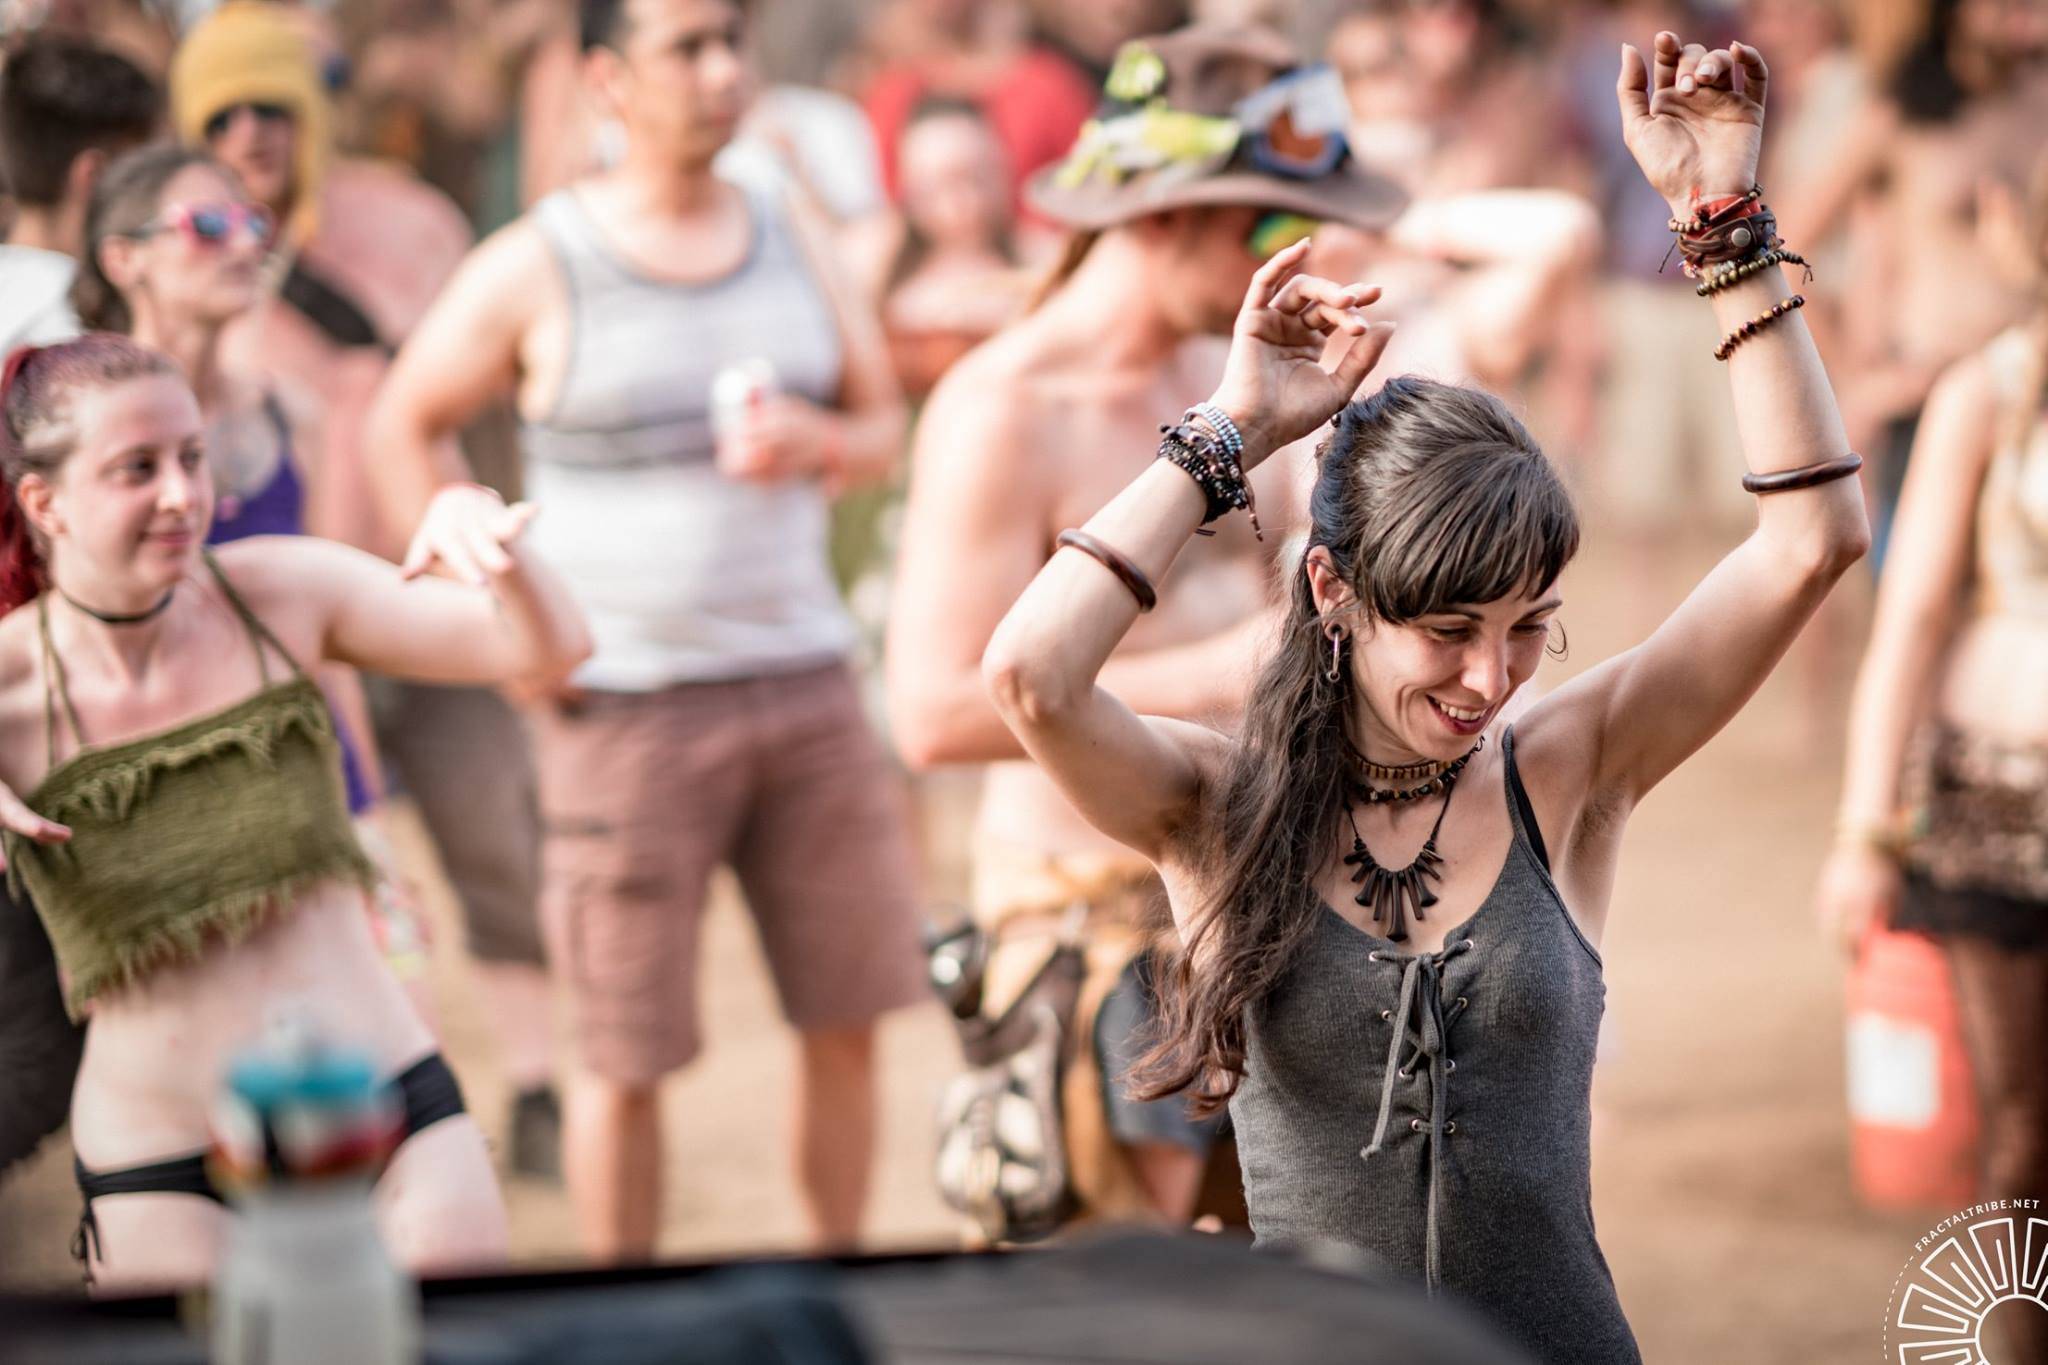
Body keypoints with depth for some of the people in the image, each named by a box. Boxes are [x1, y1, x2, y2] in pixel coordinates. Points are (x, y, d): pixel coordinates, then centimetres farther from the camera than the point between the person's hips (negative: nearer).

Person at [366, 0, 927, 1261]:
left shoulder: (794, 238, 9)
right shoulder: (535, 269, -4)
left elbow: (885, 426, 15)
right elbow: (404, 426, 6)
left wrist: (812, 441, -9)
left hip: (804, 682, 4)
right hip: (627, 703, -4)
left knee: (850, 1021, 5)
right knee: (628, 1050, 0)